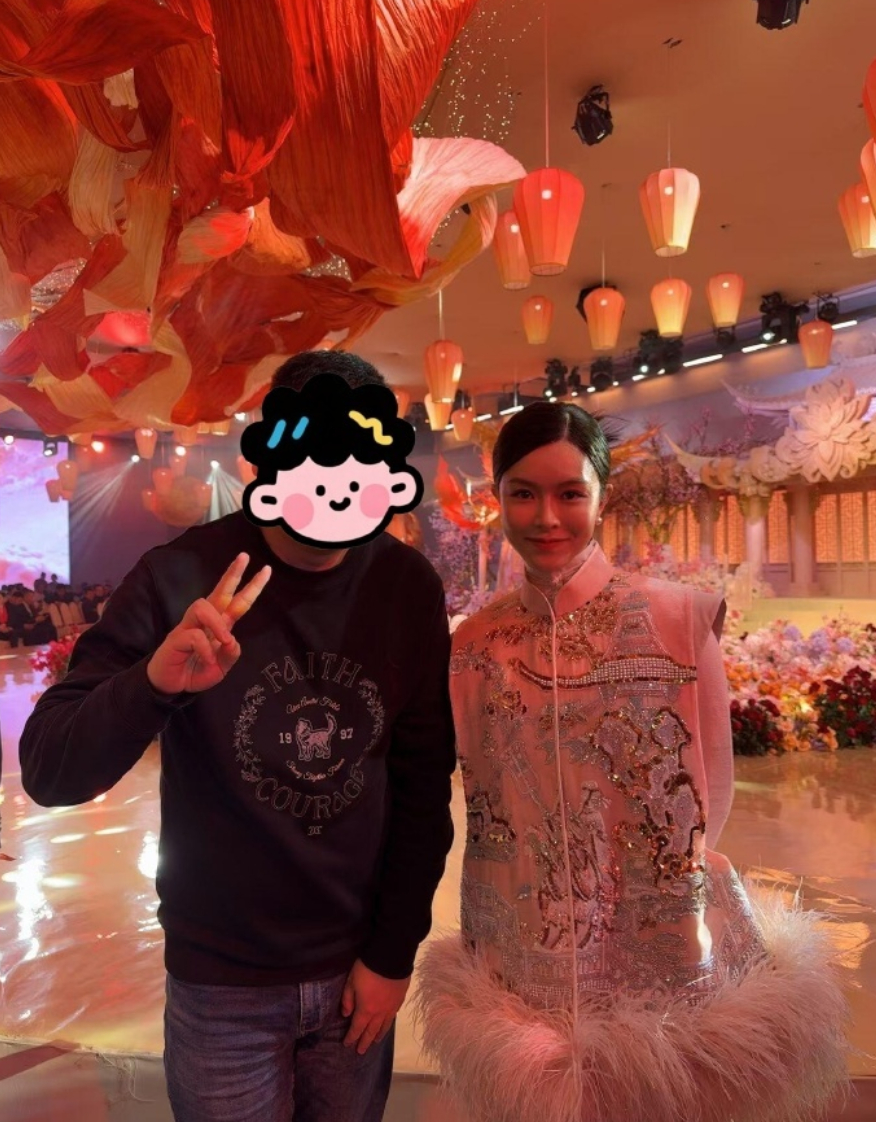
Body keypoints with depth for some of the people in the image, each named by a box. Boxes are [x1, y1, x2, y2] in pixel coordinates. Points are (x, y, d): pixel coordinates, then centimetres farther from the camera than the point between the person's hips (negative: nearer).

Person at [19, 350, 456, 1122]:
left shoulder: (409, 589, -10)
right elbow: (48, 773, -17)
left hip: (357, 970, 2)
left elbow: (424, 784, -4)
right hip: (223, 982, -2)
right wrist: (155, 680, -36)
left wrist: (394, 954, -3)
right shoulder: (181, 579, -16)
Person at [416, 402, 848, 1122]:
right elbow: (486, 820, 4)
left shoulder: (680, 618, -13)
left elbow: (710, 798, -5)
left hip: (668, 968, -2)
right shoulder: (474, 647, -3)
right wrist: (485, 962, 1)